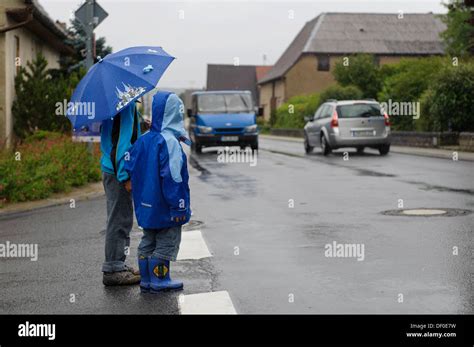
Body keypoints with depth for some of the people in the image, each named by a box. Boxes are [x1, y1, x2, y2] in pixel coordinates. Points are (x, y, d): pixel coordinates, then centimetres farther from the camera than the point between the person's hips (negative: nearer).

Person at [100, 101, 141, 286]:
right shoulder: (126, 104, -18)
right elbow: (122, 141, -22)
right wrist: (126, 176, -22)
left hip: (111, 169, 10)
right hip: (118, 172, -10)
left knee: (120, 220, 17)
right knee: (120, 221, -3)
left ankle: (117, 264, 26)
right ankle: (113, 270, 4)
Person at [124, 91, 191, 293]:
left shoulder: (142, 140, 4)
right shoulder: (170, 142, -20)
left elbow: (130, 168, 7)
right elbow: (172, 178, -22)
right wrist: (178, 206, -18)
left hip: (146, 206, 8)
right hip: (164, 208, -8)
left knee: (148, 242, 17)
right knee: (166, 243, 5)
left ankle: (146, 280, 23)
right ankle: (160, 281, 9)